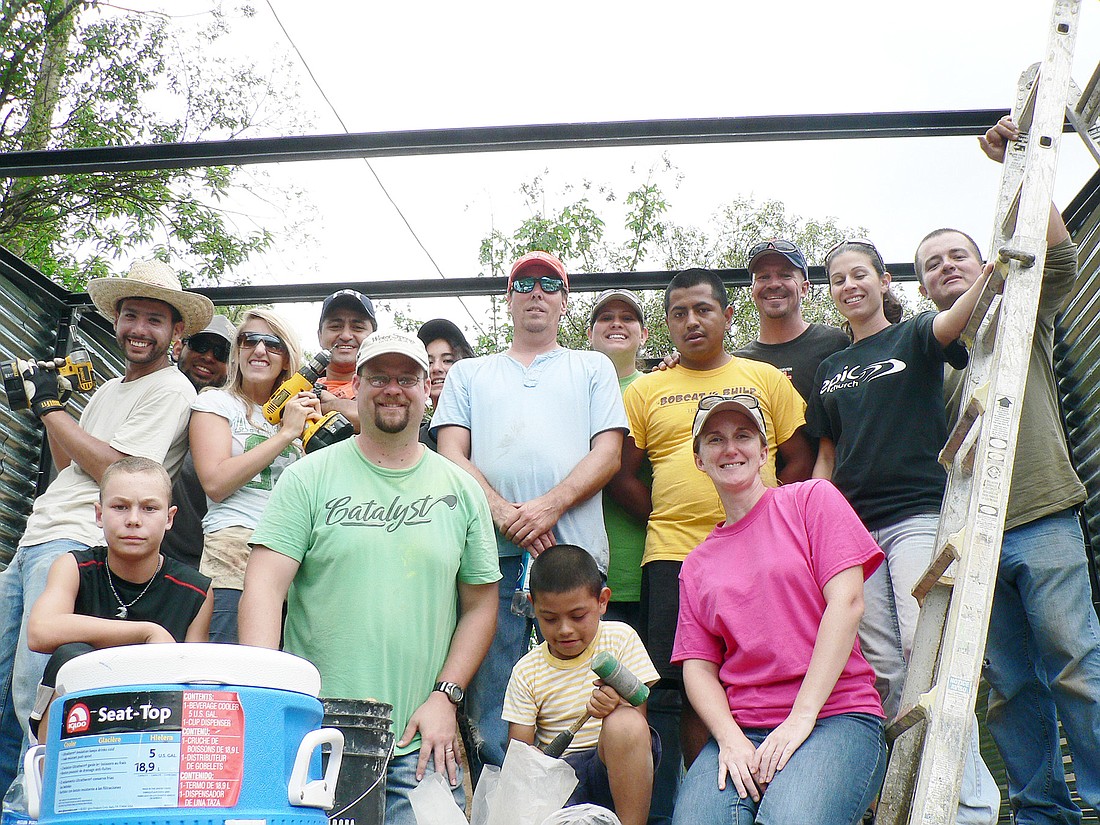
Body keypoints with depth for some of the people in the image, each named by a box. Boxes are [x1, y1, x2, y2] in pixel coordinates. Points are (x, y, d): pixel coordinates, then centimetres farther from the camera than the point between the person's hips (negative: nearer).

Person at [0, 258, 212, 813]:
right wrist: (47, 404, 12)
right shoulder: (109, 390, 24)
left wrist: (49, 408, -5)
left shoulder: (171, 390, -4)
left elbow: (117, 470, -13)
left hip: (77, 545, -9)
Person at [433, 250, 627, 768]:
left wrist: (549, 506, -10)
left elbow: (608, 452, 7)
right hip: (492, 551, 1)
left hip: (573, 550, -1)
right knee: (492, 700, -2)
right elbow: (452, 454, 10)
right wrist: (503, 512, -8)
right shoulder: (469, 373, 24)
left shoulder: (593, 368, 21)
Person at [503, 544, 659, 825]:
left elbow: (637, 721, -1)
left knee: (625, 723, -35)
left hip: (616, 770, 0)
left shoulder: (620, 638, 4)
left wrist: (616, 709, -25)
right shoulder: (527, 672, 7)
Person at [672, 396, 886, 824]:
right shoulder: (696, 565, 19)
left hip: (834, 714, -3)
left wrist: (801, 718, -12)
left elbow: (846, 602, -5)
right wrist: (730, 738, -10)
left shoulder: (811, 499, 7)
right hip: (739, 729, 3)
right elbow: (698, 666, 11)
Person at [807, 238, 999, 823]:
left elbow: (953, 321, -16)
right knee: (883, 666, 1)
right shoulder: (829, 370, 20)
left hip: (919, 515, -5)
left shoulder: (912, 339, 8)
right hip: (853, 524, 5)